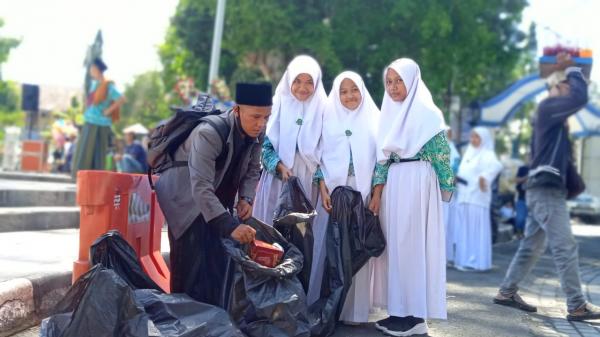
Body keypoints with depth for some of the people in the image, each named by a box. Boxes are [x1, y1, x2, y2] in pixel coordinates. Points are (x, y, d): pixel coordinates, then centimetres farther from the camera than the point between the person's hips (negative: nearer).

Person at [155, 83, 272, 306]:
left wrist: (246, 198, -13)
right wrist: (231, 226, -46)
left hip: (217, 200, 7)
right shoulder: (208, 134, -32)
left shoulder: (256, 133, -11)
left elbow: (252, 170, 6)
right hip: (186, 198, -7)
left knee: (217, 266, 9)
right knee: (191, 269, -11)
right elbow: (201, 188, -39)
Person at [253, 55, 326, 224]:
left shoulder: (322, 109, 3)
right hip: (276, 178, 0)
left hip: (309, 180, 1)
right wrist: (280, 167, -14)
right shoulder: (277, 104, 0)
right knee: (273, 222, 0)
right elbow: (265, 143, 0)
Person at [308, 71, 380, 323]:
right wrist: (323, 190, -7)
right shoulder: (328, 119, 11)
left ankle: (353, 308, 6)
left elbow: (380, 159, 8)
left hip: (362, 193, 0)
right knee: (327, 247, -1)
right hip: (333, 192, 0)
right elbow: (319, 156, 6)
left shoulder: (373, 120, 11)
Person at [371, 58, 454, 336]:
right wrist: (377, 191, 4)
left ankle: (416, 315, -1)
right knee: (394, 244, 6)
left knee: (413, 244, -6)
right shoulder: (390, 113, 14)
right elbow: (383, 156, 12)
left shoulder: (426, 113, -5)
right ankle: (400, 310, 13)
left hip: (417, 182, -7)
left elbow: (441, 153, -5)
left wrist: (446, 187, -6)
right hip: (392, 184, 7)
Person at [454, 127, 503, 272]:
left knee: (476, 229, -5)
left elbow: (497, 165, -23)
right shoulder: (469, 153, 19)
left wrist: (484, 176, -31)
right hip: (464, 197, 7)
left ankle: (477, 261, -1)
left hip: (477, 198, -7)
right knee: (464, 230, 9)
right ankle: (465, 260, 14)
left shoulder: (487, 154, -4)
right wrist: (456, 177, 4)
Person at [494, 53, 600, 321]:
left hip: (543, 190, 10)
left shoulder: (551, 116, 23)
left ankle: (506, 293, 15)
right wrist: (572, 69, -8)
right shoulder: (548, 106, -7)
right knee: (566, 248, -9)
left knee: (531, 246, 11)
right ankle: (577, 307, -7)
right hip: (546, 190, -10)